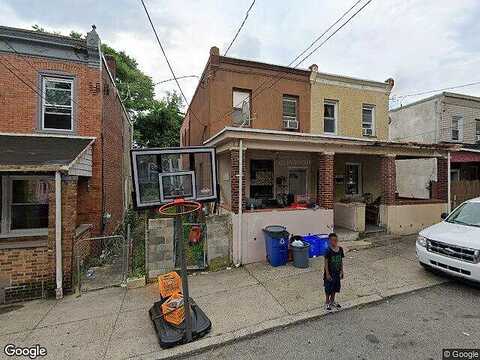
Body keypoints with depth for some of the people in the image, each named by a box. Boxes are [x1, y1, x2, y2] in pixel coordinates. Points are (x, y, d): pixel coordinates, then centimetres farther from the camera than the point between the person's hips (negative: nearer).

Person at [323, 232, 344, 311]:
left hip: (337, 272, 5)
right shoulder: (328, 251, -21)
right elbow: (326, 263, -16)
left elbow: (341, 261, 5)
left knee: (335, 287, 20)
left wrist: (341, 271, 6)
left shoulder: (340, 249, -5)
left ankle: (332, 301, 40)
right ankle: (327, 303, 28)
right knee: (328, 288, 9)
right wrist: (327, 274, -15)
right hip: (330, 273, -5)